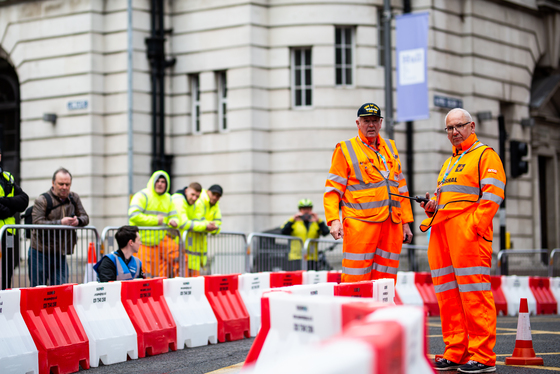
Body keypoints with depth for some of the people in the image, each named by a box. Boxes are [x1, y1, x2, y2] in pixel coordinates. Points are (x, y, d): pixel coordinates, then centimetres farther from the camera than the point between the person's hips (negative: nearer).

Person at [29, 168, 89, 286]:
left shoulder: (74, 198, 9)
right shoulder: (42, 200, -8)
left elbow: (85, 218, 9)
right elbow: (37, 223, -19)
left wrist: (78, 221, -15)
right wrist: (60, 222, -27)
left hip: (61, 254, 5)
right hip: (40, 253, -4)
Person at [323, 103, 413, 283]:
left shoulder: (390, 148, 20)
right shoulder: (345, 150, 4)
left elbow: (401, 187, 22)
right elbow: (332, 189, 0)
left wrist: (406, 222, 17)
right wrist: (333, 220, -13)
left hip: (392, 224, 5)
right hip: (361, 224, -5)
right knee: (356, 282, -8)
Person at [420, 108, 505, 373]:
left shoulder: (485, 155, 2)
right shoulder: (449, 163, 28)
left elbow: (492, 195, -9)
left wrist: (474, 226, -18)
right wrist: (432, 207, 10)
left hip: (469, 234, -8)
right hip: (441, 232, 8)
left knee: (474, 293, -10)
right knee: (447, 293, 6)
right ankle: (455, 353, 10)